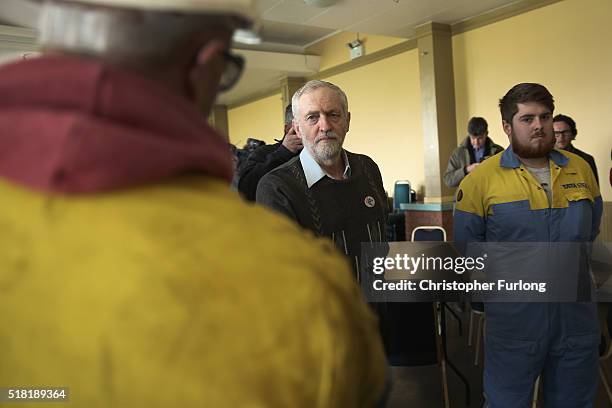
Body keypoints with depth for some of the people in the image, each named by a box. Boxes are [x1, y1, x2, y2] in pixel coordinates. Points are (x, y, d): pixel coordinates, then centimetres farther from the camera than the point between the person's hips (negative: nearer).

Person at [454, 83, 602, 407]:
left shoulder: (580, 169, 4)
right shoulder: (482, 179, -9)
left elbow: (592, 232, 17)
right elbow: (467, 243, -3)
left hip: (576, 317, 4)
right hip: (513, 320, -4)